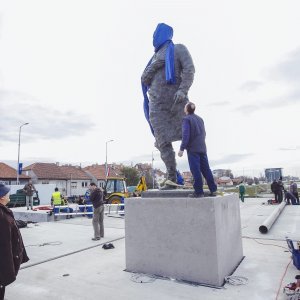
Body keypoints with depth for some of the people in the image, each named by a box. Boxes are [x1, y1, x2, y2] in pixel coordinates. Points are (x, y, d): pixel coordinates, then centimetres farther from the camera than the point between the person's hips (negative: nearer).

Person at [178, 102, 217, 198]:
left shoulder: (186, 119, -6)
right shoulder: (200, 119, 16)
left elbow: (186, 135, -15)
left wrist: (182, 148, -15)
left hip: (193, 149, -7)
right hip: (202, 148, 7)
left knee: (196, 170, -4)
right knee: (206, 169, 10)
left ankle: (199, 192, -2)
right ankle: (213, 190, 13)